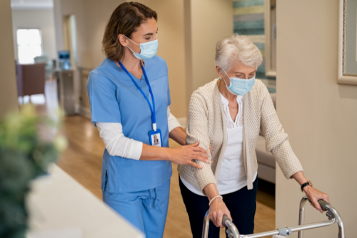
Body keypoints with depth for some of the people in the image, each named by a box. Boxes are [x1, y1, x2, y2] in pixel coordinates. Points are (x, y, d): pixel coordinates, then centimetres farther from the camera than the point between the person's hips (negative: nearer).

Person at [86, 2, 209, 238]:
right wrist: (171, 154, -22)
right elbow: (115, 142, -21)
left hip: (159, 179, 6)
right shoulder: (102, 79, -19)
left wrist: (189, 141, -8)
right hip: (125, 185, -5)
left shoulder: (159, 65, -1)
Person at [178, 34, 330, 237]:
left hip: (243, 182, 3)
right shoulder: (202, 99, -26)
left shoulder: (258, 92, -15)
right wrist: (215, 199, -48)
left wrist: (306, 185, -24)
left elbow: (277, 139, -16)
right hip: (203, 187, -3)